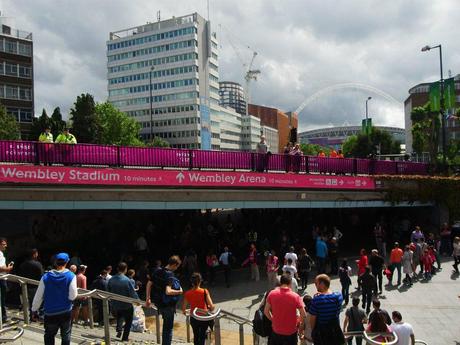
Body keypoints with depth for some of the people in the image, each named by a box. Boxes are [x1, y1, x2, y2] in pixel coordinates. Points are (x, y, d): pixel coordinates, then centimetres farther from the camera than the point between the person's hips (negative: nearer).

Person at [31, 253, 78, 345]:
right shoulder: (71, 276, -11)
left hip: (50, 313, 1)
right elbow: (72, 296, -13)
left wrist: (34, 311, 10)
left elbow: (38, 296, -2)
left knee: (49, 336, 20)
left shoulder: (46, 277, -7)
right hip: (66, 312, -1)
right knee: (65, 335, 15)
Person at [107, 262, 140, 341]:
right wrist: (137, 300, -4)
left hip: (115, 304, 5)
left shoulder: (111, 279, -7)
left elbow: (108, 292, 6)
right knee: (128, 321, 16)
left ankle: (119, 330, 11)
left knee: (119, 317, 31)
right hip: (126, 305, -5)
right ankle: (125, 337, 18)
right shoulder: (126, 280, -23)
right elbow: (133, 293, -20)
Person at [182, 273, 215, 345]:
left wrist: (184, 312, 20)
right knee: (202, 336, 13)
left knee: (196, 335, 23)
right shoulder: (204, 292, -17)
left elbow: (183, 309, -3)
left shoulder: (187, 294, -9)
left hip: (193, 319, 2)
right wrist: (210, 310, 4)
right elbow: (212, 307, -19)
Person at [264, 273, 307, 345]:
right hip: (291, 332, -2)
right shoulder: (295, 296, -18)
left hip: (276, 331, 2)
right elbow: (304, 315, -16)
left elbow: (266, 311, -7)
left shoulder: (272, 293, -12)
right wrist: (299, 323, 4)